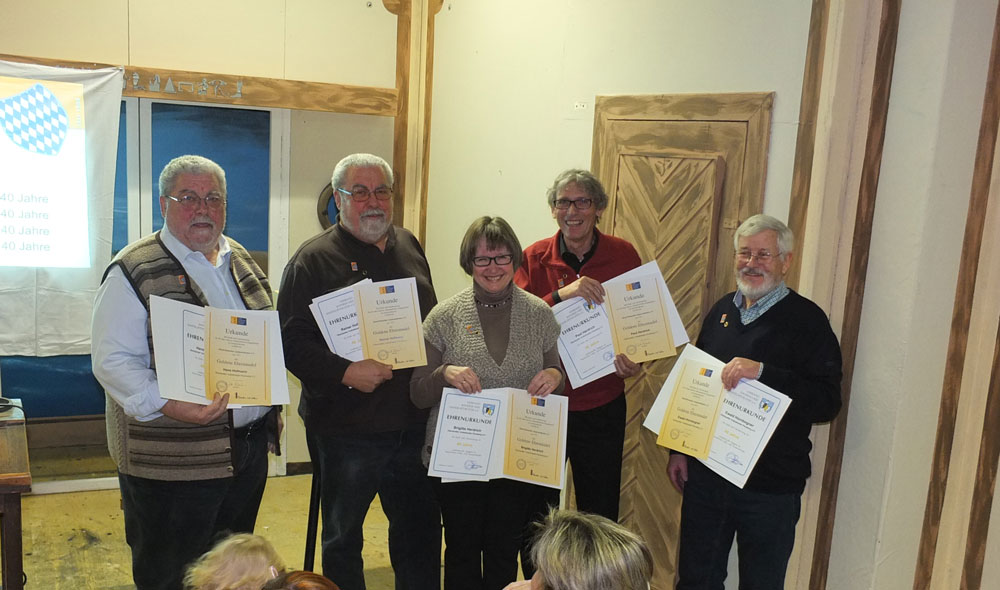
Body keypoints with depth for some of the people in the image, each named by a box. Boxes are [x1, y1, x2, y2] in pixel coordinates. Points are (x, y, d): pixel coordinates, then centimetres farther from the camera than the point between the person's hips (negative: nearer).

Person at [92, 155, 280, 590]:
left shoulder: (242, 261, 11)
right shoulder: (135, 272, -10)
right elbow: (112, 360, -15)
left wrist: (270, 409, 12)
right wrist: (166, 405, -28)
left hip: (249, 448, 7)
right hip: (172, 460, -6)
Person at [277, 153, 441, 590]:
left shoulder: (408, 246, 10)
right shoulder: (314, 259, -8)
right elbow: (291, 341, -15)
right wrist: (346, 372, -25)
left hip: (413, 424, 5)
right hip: (345, 429, -5)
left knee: (421, 530, 17)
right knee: (343, 540, 13)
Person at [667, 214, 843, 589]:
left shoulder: (806, 319, -11)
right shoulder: (722, 310, 8)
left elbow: (828, 402, -20)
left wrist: (762, 371, -31)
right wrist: (679, 449, 13)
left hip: (770, 487, -5)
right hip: (705, 474, 5)